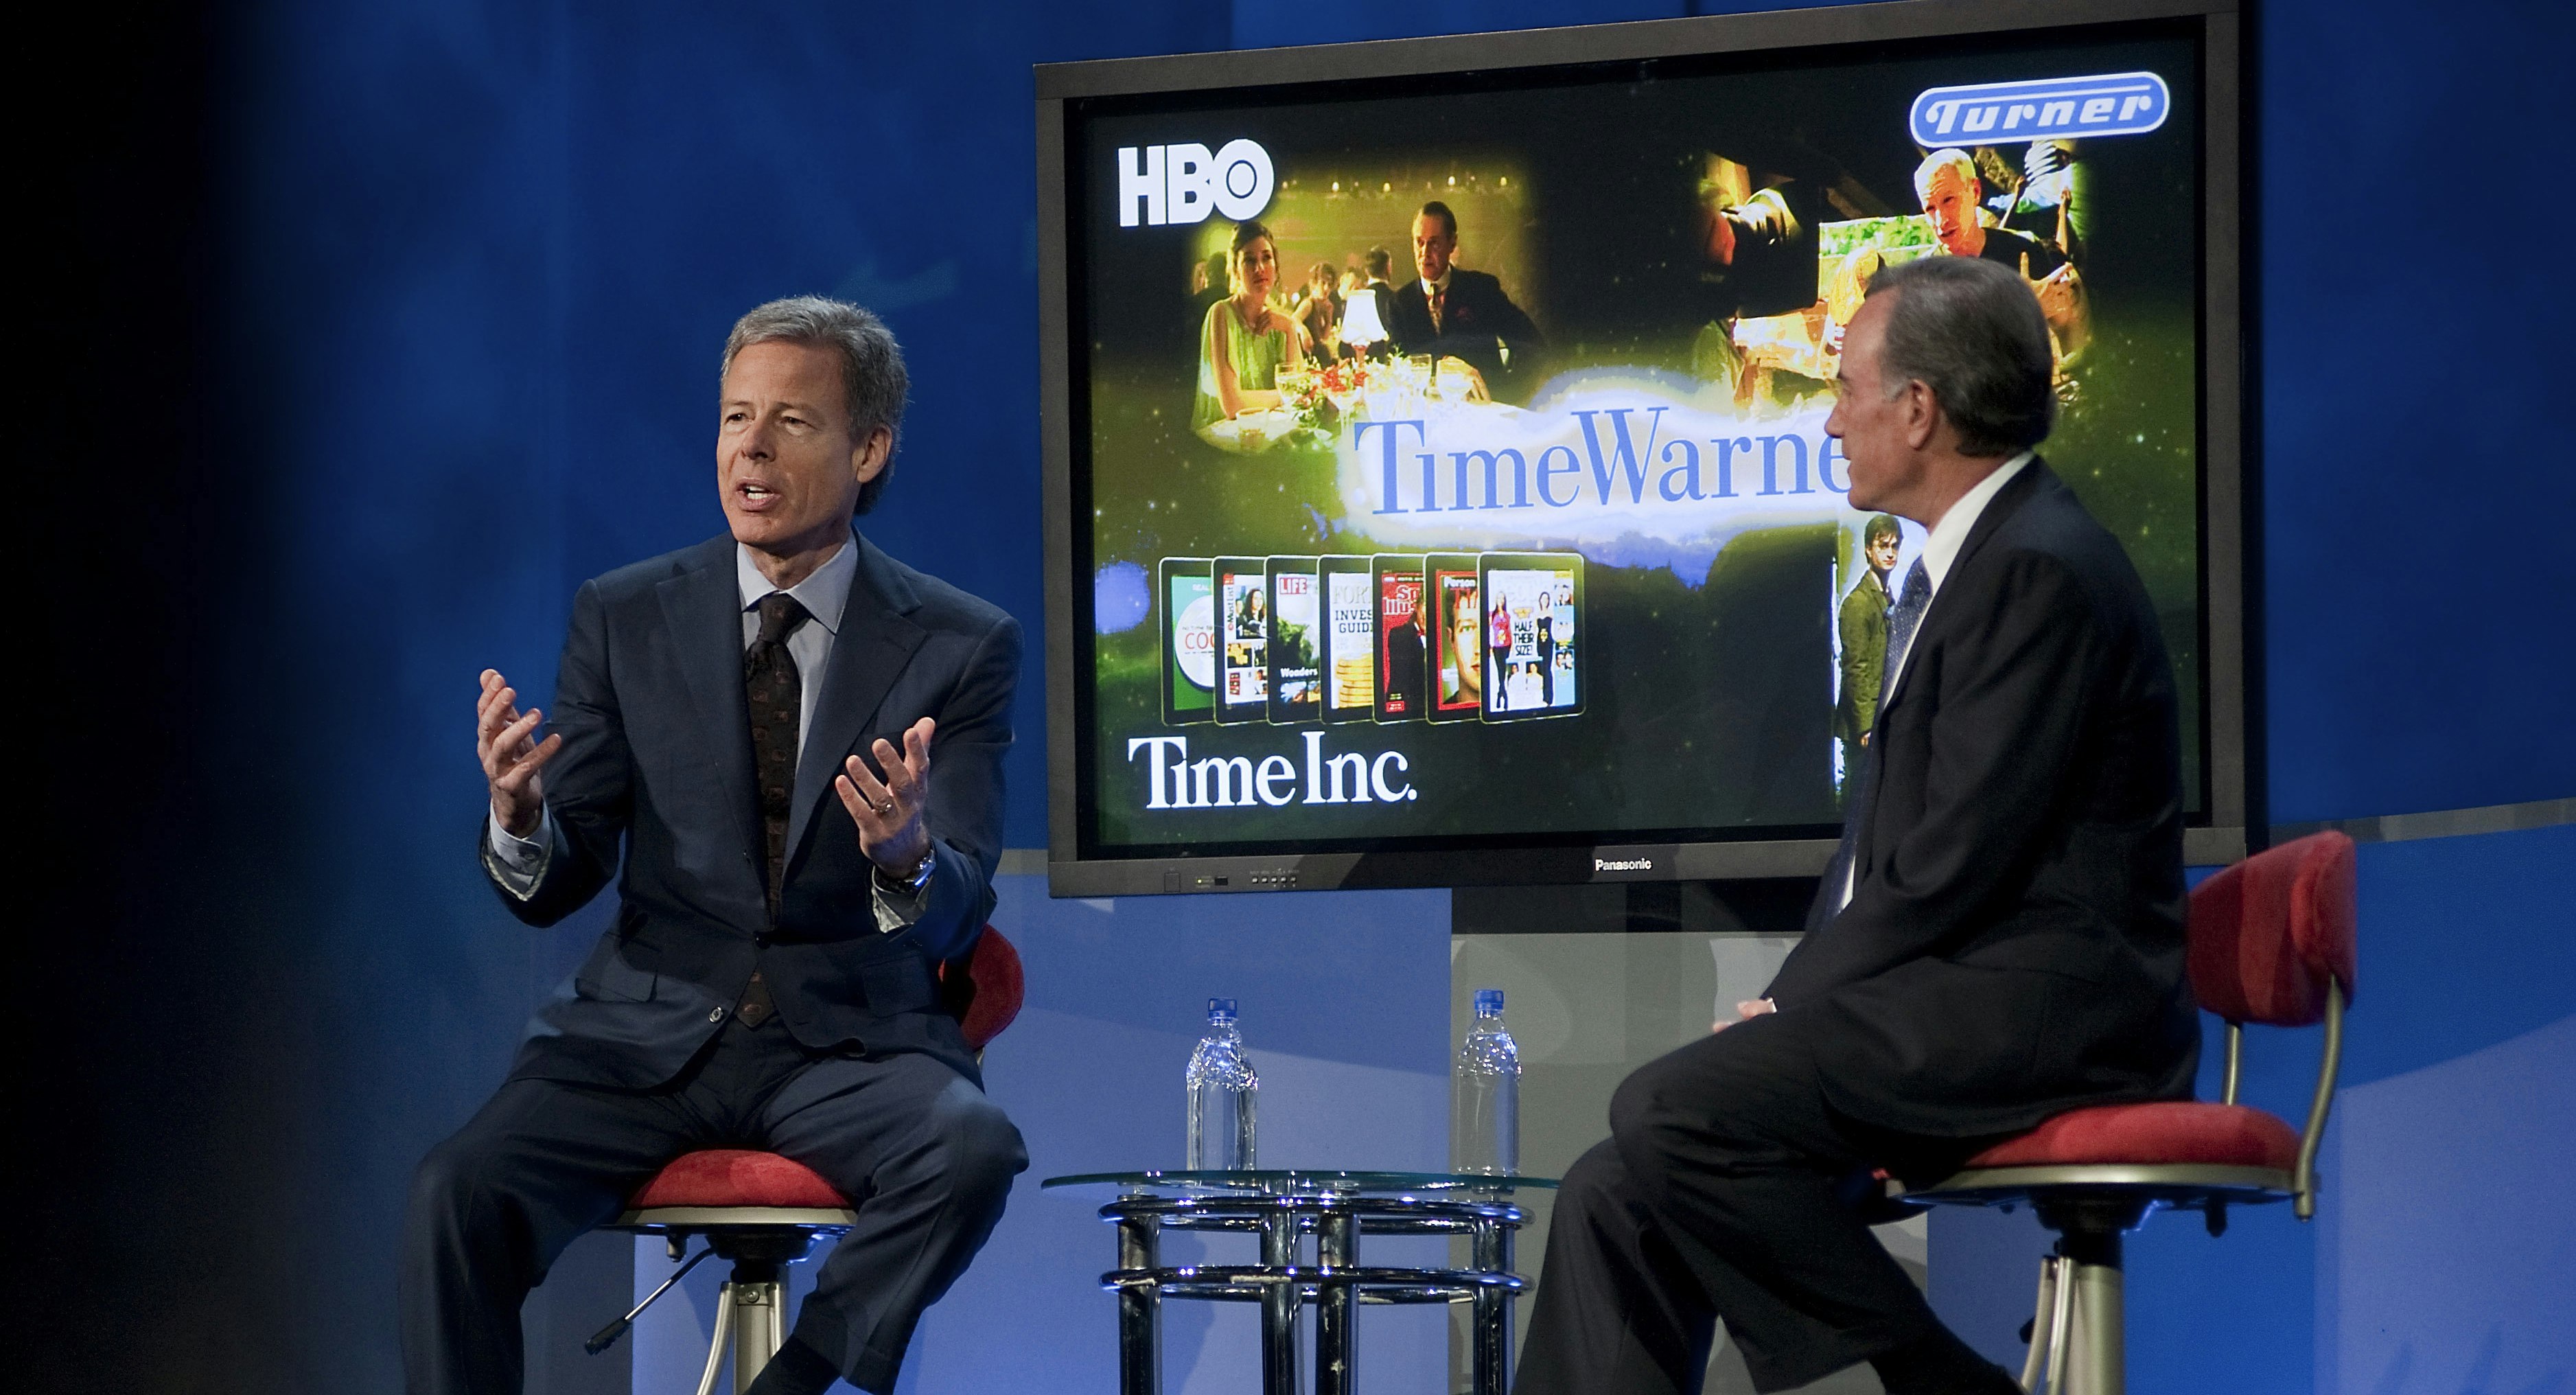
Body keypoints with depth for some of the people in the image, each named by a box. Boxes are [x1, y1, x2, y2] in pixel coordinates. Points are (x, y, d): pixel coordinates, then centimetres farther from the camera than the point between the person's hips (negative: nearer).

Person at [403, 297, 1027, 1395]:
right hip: (649, 1031, 1)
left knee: (972, 1150, -33)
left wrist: (907, 858, -31)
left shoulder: (959, 646, 2)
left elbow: (957, 919, -6)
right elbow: (555, 889, 4)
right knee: (460, 1190, -27)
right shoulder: (625, 619, 6)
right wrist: (519, 818, -21)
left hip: (847, 1044, -1)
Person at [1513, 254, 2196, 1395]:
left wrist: (1794, 1008, -10)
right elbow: (1884, 833, 21)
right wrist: (1787, 1004, 7)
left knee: (1670, 1115, -23)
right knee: (1616, 1200, -1)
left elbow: (1955, 863, -19)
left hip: (2043, 1010, -10)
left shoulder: (2036, 572, -13)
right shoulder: (1963, 565, 20)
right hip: (1967, 1008, 10)